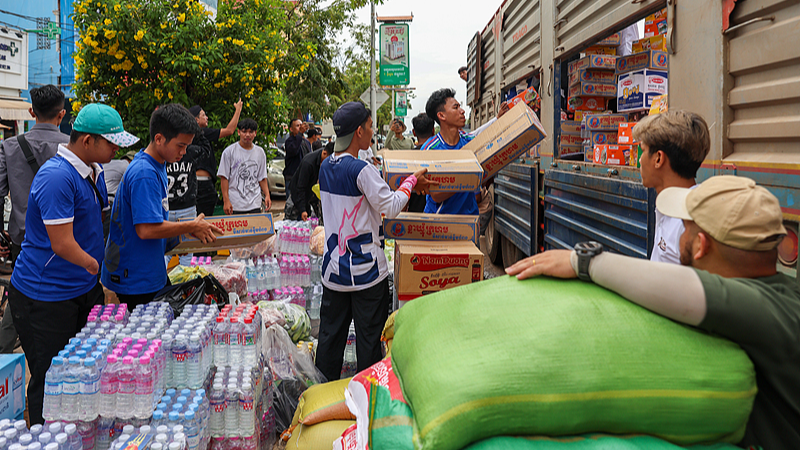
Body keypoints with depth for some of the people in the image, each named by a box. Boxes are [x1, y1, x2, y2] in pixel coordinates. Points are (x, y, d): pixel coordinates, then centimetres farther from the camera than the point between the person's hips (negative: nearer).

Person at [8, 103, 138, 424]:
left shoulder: (95, 172, 7)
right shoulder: (56, 177, -22)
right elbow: (62, 244, -24)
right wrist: (93, 265, -8)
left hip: (85, 289, 9)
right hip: (45, 298, -9)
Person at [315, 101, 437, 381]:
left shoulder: (326, 167, 6)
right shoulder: (361, 170, -18)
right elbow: (390, 208, -17)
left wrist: (407, 185, 16)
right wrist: (411, 181, -2)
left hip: (333, 267, 7)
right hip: (365, 269, -7)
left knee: (331, 332, 15)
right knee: (369, 336, 6)